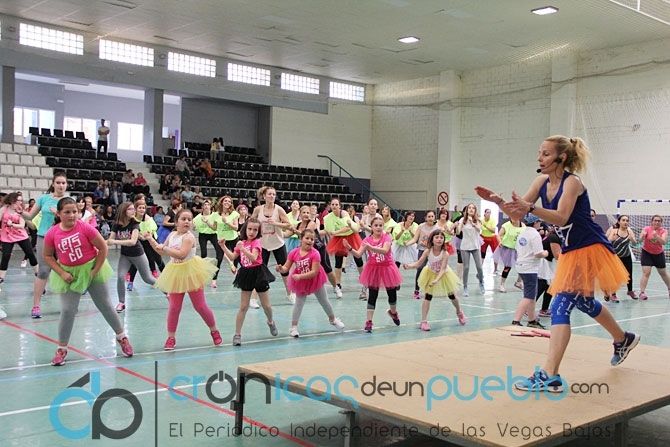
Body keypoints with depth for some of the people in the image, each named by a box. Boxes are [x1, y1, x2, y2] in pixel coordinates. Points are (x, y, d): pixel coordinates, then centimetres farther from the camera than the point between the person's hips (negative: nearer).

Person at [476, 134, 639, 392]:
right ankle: (624, 340, 52)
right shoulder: (542, 181, 1)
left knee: (561, 307, -17)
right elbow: (518, 215, -3)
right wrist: (498, 201, -21)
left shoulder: (572, 182, -20)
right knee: (584, 302, 26)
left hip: (589, 248, -9)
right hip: (570, 251, 9)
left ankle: (549, 376, -20)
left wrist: (530, 208, -50)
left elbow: (561, 217, -36)